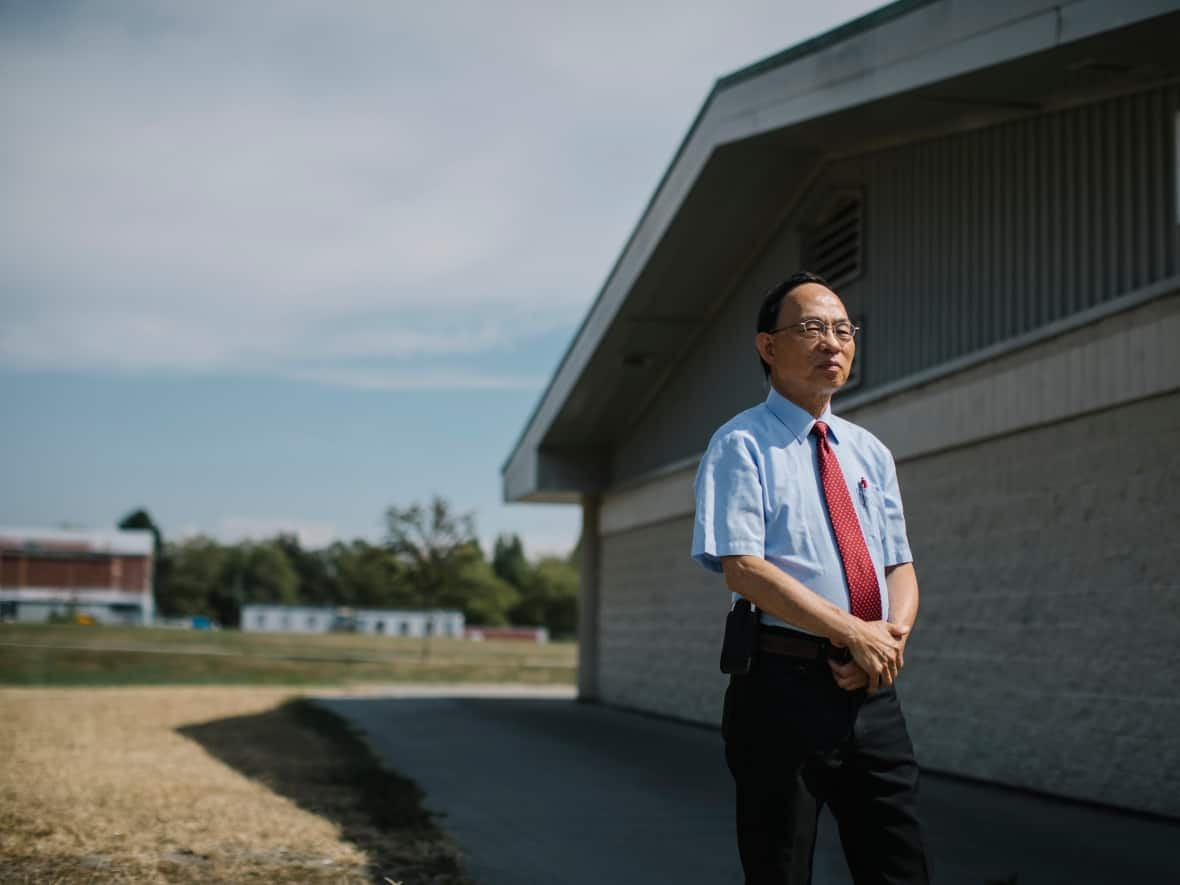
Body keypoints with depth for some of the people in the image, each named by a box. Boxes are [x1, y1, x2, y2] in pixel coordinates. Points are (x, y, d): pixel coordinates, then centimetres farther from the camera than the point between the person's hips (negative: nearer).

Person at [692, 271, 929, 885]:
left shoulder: (870, 453, 17)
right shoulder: (742, 445, -3)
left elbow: (900, 565, 15)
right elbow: (742, 566, -14)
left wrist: (894, 632, -7)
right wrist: (851, 631, -19)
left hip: (873, 689, 6)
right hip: (784, 684, -6)